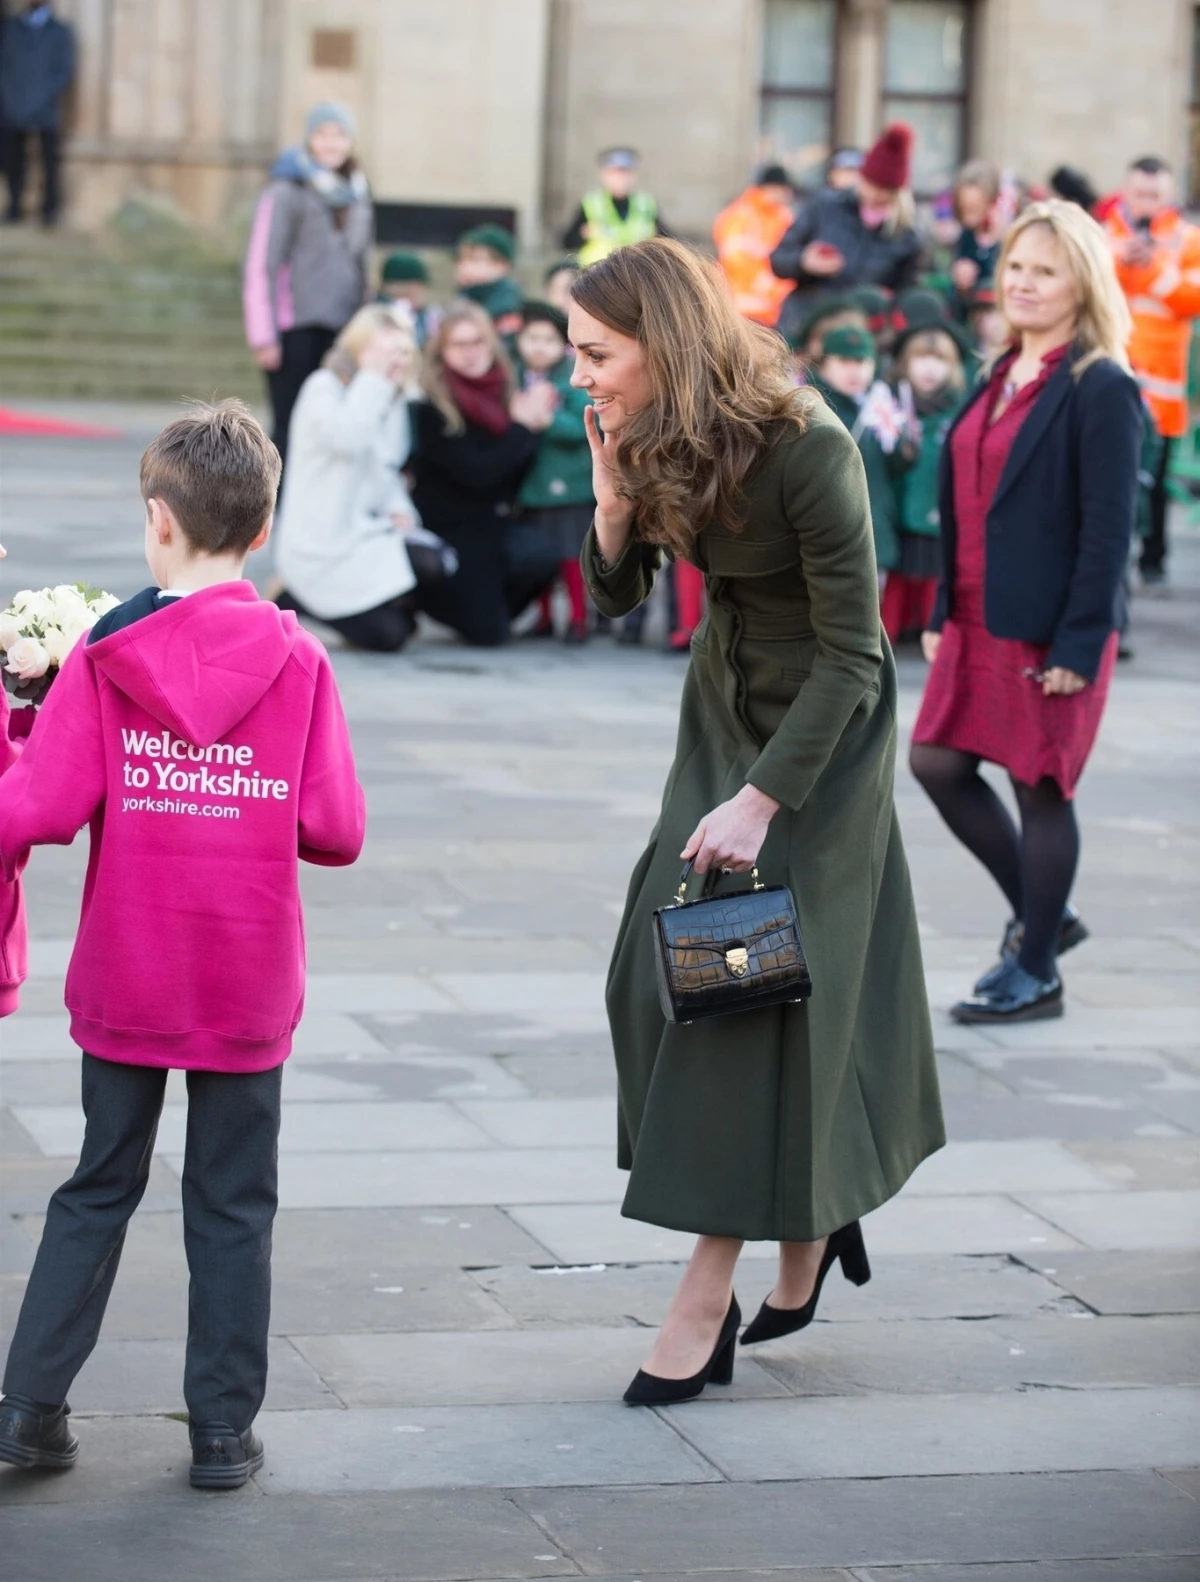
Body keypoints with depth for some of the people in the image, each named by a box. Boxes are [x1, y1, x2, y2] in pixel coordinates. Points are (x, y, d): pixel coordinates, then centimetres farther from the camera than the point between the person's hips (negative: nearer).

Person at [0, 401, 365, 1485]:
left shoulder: (104, 657, -8)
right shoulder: (297, 662, -7)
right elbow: (337, 833, -9)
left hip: (125, 982, 0)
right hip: (249, 989, 0)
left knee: (99, 1189, 15)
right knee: (233, 1209, 9)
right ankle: (224, 1430, 14)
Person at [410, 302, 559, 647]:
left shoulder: (503, 394, 3)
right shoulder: (431, 408, -14)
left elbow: (514, 475, 2)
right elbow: (477, 475, -21)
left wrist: (535, 426, -13)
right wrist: (524, 427, -17)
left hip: (492, 522, 5)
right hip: (448, 528, -5)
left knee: (541, 556, -27)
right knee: (485, 633, -12)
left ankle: (487, 599, 5)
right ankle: (429, 595, 19)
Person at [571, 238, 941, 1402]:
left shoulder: (806, 449, -27)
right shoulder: (652, 441, -7)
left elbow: (851, 653, -23)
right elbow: (613, 597, 2)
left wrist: (762, 797, -25)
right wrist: (613, 501, -17)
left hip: (823, 722, -7)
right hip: (724, 701, 7)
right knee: (663, 965, 4)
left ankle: (706, 1301, -3)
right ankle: (815, 1212, 23)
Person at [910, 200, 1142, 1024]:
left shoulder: (1102, 391, -13)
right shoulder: (1002, 379, 11)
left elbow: (1108, 528, -16)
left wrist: (1079, 646, -19)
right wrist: (942, 614, 14)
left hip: (1051, 632, -8)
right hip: (979, 621, 8)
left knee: (1041, 788, 2)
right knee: (939, 763, 8)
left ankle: (1036, 973, 15)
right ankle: (1042, 915, 26)